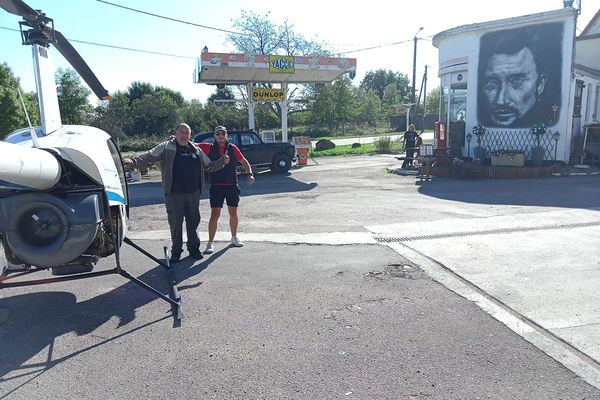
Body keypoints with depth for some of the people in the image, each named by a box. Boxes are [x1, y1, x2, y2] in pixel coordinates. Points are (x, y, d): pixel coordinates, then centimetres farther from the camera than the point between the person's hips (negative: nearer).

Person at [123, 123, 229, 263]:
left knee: (193, 222, 10)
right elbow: (149, 156, -8)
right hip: (174, 194, -4)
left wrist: (222, 162, 8)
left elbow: (209, 165, 22)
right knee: (175, 223, 3)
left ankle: (194, 248, 24)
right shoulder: (166, 147, 0)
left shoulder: (196, 150, 13)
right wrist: (133, 161, -23)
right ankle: (176, 251, 17)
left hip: (193, 194, 4)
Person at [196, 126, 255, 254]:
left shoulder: (232, 148, 3)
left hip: (232, 185, 2)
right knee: (215, 214, -4)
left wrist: (250, 173, -4)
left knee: (233, 213, 13)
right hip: (216, 186, -2)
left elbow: (243, 161, 9)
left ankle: (234, 238, 31)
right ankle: (210, 243, 4)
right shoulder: (209, 147, 0)